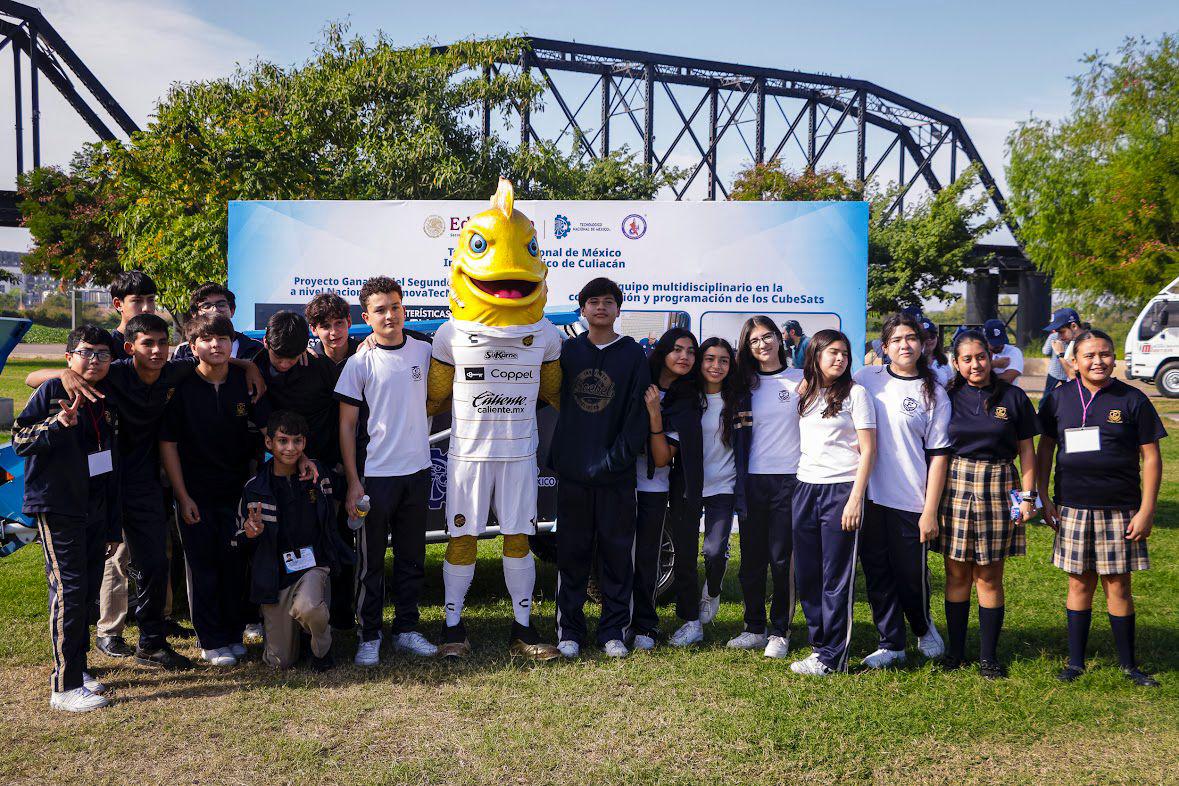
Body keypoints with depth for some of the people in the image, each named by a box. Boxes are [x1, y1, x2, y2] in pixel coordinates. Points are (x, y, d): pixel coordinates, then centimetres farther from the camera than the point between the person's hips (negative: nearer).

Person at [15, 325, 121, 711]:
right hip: (58, 508, -7)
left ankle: (76, 665, 25)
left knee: (89, 590, 11)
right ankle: (65, 687, -4)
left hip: (95, 510, 7)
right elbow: (19, 440, -9)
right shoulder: (52, 391, -6)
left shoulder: (106, 403, 12)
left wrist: (113, 526, 17)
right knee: (69, 591, -9)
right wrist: (59, 423, -27)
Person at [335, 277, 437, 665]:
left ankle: (407, 629, 24)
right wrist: (353, 482, -8)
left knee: (412, 557, 12)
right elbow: (346, 425, -4)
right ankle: (369, 636, 15)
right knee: (371, 560, 4)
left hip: (417, 470, 3)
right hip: (376, 474, -3)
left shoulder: (424, 351, 3)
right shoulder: (360, 363, -5)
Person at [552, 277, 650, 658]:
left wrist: (617, 457, -11)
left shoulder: (633, 355, 2)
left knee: (617, 552, 5)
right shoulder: (568, 351, 8)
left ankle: (613, 631, 16)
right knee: (572, 553, 7)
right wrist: (557, 455, -3)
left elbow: (639, 413, -4)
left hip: (616, 474, -1)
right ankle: (569, 631, 17)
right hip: (572, 471, 2)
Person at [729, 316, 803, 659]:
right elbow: (739, 436, 12)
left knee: (782, 559, 0)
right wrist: (738, 482, 6)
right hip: (752, 481, 3)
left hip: (789, 479, -3)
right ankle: (754, 628, 19)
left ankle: (780, 632, 12)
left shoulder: (801, 379, 2)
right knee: (751, 558, 7)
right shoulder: (745, 385, 10)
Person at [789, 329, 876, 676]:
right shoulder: (803, 393, 12)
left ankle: (831, 657, 6)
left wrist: (855, 498, -13)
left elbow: (868, 450, -5)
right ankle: (821, 643, 22)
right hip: (805, 488, 5)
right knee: (806, 575, 8)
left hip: (841, 489, -5)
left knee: (837, 577, -1)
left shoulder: (855, 393, -1)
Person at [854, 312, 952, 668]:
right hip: (868, 495, 2)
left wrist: (930, 511, -8)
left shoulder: (933, 392, -1)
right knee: (877, 574, 7)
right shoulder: (866, 378, 5)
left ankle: (924, 628, 34)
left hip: (911, 502, -2)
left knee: (911, 575, 5)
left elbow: (939, 454, -3)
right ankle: (891, 644, 21)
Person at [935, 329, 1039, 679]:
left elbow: (1026, 450, 7)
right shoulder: (948, 398, 5)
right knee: (957, 574, 7)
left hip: (998, 489, -1)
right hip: (954, 488, 1)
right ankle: (955, 649, 18)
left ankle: (989, 655, 15)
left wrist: (1027, 496, 0)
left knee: (990, 577, 4)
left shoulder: (1013, 397, 4)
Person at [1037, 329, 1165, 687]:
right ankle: (1076, 661, 19)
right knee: (1080, 584, 8)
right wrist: (1044, 497, 5)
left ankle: (1129, 664, 21)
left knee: (1118, 586, 5)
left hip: (1120, 510, -1)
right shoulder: (1059, 398, 2)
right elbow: (1045, 449, 10)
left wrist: (1146, 510, -7)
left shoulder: (1133, 400, -3)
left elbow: (1151, 457, -2)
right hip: (1073, 509, 1)